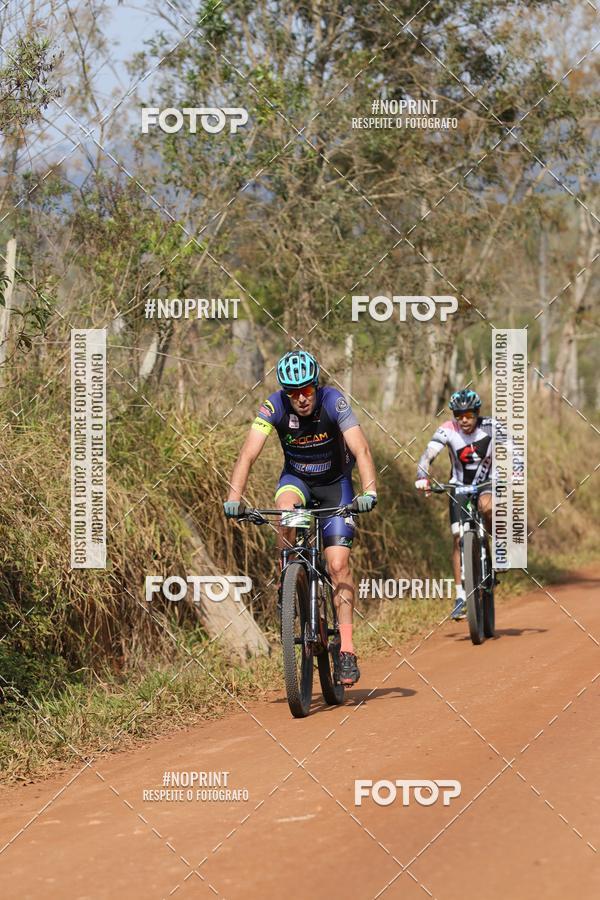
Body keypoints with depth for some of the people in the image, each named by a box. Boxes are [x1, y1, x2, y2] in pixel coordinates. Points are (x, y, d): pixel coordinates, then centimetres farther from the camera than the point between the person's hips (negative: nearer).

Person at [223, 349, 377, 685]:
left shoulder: (333, 402, -26)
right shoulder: (274, 407, -22)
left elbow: (361, 449, -35)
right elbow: (248, 454, -29)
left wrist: (369, 491, -51)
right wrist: (233, 497, -43)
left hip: (335, 483, -1)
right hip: (297, 478, 1)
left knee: (338, 564, -12)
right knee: (286, 507, -36)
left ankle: (347, 649, -10)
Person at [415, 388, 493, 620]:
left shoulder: (490, 427, -18)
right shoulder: (448, 430, -18)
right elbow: (428, 455, -29)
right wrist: (422, 477, -48)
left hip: (487, 483, -1)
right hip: (459, 486, 1)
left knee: (487, 506, -36)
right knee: (459, 538, -10)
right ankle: (461, 597, -7)